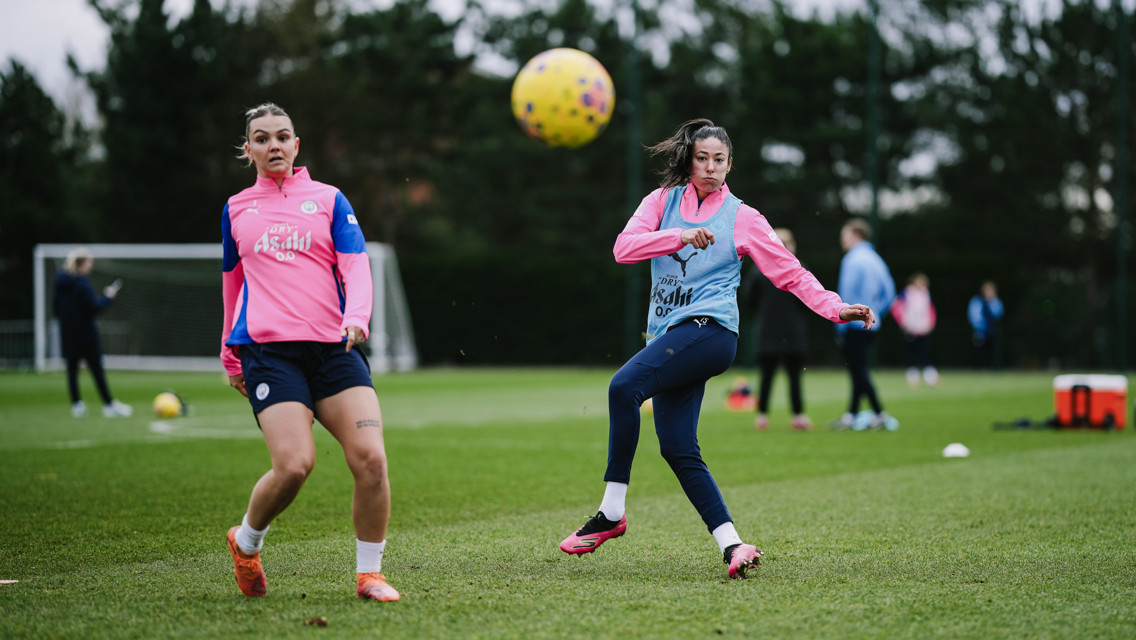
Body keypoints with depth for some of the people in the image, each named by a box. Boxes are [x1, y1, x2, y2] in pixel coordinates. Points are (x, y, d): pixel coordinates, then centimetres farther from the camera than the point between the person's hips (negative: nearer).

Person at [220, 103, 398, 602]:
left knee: (370, 458, -16)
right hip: (268, 350, -1)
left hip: (334, 348, 1)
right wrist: (230, 354, 30)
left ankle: (369, 573, 0)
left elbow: (355, 265, 3)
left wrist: (356, 316, -17)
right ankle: (246, 542, 8)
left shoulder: (328, 199, 13)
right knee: (294, 465, -21)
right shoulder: (236, 209, 17)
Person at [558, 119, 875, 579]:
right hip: (668, 336, 5)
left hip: (709, 330, -5)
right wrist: (679, 237, -17)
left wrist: (836, 308, -5)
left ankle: (612, 513, -24)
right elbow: (624, 247, -3)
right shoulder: (664, 200, 13)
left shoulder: (742, 218, 6)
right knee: (677, 450, -5)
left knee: (624, 386, -27)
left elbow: (790, 272, 7)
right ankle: (732, 546, -5)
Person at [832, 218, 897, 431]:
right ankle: (851, 415, 16)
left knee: (859, 372, -7)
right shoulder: (876, 260, 14)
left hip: (854, 325, -9)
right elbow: (889, 293, 16)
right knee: (860, 371, 12)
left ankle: (880, 415, -13)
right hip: (870, 326, 9)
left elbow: (847, 295, -14)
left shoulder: (853, 260, -11)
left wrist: (841, 326, -10)